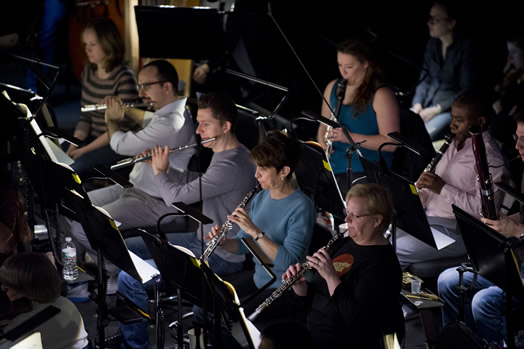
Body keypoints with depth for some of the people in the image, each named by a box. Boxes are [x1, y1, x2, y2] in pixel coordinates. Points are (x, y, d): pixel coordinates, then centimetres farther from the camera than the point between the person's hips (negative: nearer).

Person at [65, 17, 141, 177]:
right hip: (94, 138, 7)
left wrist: (85, 150, -20)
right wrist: (72, 147, -6)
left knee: (74, 167, -29)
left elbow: (122, 127, -19)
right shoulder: (88, 72, 7)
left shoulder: (124, 77, -17)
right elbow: (85, 117, 11)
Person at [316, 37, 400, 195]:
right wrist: (323, 142, 2)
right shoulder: (332, 88, 14)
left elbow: (391, 143, -14)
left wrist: (350, 137, -20)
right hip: (334, 167, 6)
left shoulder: (381, 95, -8)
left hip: (367, 170, -6)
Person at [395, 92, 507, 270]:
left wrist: (443, 188, -24)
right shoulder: (457, 144, 14)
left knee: (393, 252, -22)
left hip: (455, 230, -9)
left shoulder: (490, 158, -15)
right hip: (428, 216, 9)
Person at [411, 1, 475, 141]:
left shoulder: (465, 48, -10)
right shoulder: (432, 43, 10)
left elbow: (465, 92, -10)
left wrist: (436, 109, -15)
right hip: (426, 105, 6)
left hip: (450, 108, -6)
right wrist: (418, 104, -2)